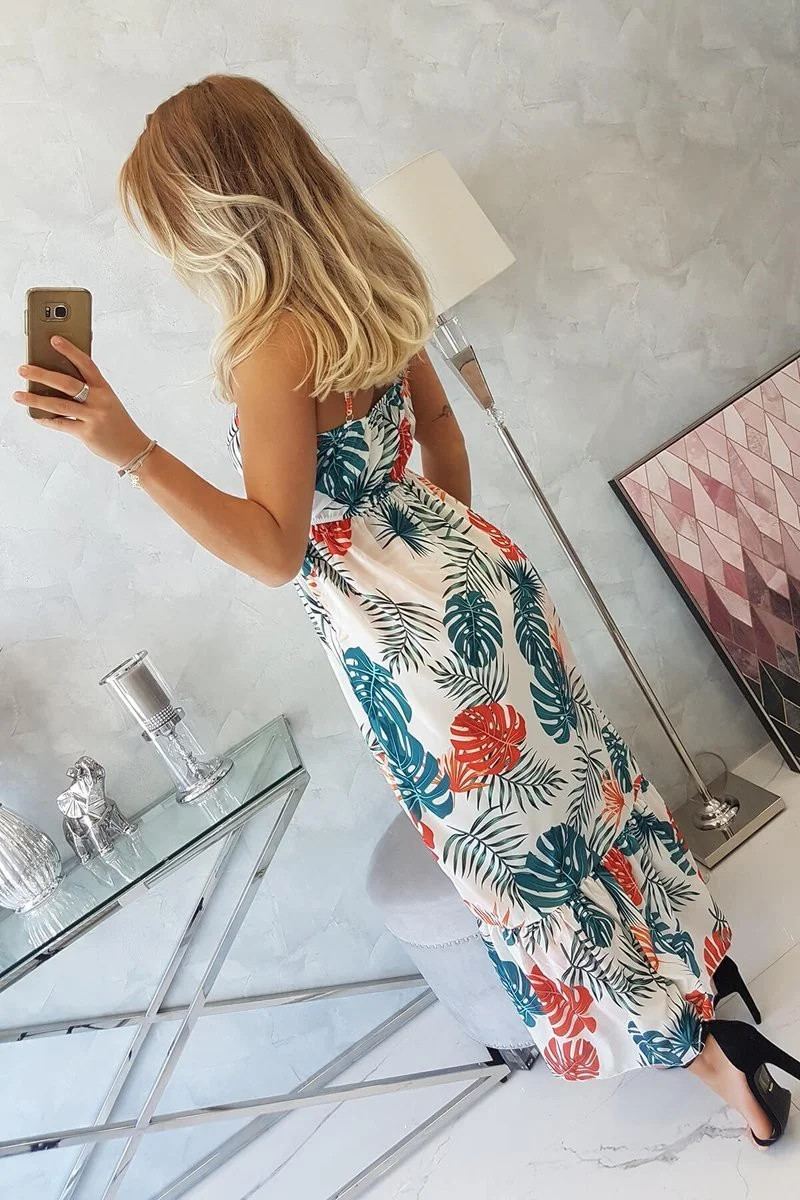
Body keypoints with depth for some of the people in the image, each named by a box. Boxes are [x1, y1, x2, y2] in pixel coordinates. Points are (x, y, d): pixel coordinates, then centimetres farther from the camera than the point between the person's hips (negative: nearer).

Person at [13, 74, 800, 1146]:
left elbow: (274, 551, -22)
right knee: (574, 773, 24)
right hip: (468, 568, 9)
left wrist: (131, 451, -27)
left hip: (407, 632, -9)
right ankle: (691, 958, 47)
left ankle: (700, 1045, 31)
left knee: (523, 839, 11)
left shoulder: (272, 350, -23)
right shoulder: (369, 285, 3)